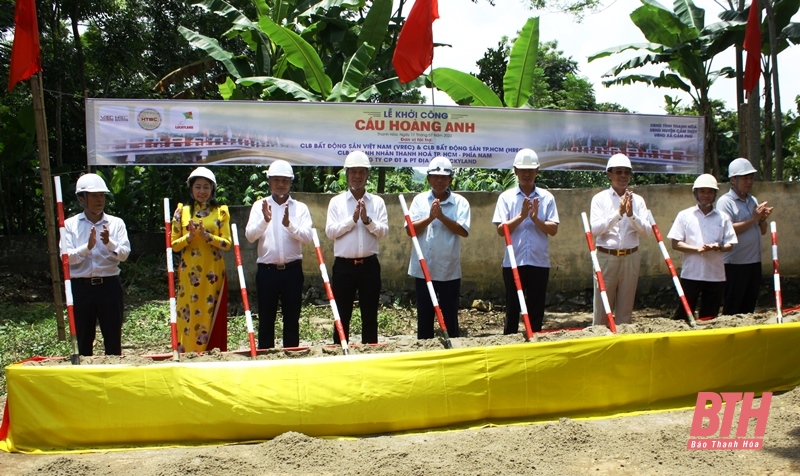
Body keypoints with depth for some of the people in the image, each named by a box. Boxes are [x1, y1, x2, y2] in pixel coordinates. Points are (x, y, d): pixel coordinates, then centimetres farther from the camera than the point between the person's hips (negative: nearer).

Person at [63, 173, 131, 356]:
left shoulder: (116, 223, 4)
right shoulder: (70, 224, 3)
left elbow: (124, 254, -5)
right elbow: (66, 257, -7)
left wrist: (109, 242, -23)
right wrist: (87, 247, -23)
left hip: (109, 285, 0)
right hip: (81, 287, 0)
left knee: (113, 337, 5)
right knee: (83, 338, 7)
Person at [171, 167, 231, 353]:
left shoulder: (221, 212, 5)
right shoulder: (182, 211, 6)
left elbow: (227, 243, -3)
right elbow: (174, 245, 3)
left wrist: (207, 236, -18)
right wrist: (189, 236, -15)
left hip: (213, 273, 0)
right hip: (189, 273, 0)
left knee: (212, 318, 2)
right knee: (189, 318, 1)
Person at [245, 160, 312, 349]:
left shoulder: (300, 208, 4)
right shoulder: (260, 205, 3)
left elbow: (307, 237, -8)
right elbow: (249, 236, -9)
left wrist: (289, 224, -25)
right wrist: (265, 220, -26)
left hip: (292, 270, 0)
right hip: (267, 270, 0)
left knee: (292, 317, 7)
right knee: (266, 318, 5)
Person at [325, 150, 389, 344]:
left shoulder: (377, 202, 5)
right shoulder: (336, 201, 2)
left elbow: (383, 231, -2)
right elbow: (330, 231, -7)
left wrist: (367, 220, -18)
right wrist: (352, 219, -15)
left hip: (369, 264, 1)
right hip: (343, 265, -1)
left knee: (370, 315, 7)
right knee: (342, 315, 4)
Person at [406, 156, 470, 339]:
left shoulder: (460, 202, -1)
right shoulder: (419, 200, 3)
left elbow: (463, 231, -12)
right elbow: (410, 230, -5)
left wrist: (442, 216, -20)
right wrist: (430, 217, -19)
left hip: (450, 269, -1)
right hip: (423, 268, 1)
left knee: (450, 316, 6)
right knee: (424, 316, 9)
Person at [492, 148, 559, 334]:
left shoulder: (547, 197, 3)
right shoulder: (506, 197, 0)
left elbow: (553, 230, -2)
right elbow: (501, 230, -7)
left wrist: (536, 219, -17)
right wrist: (521, 216, -16)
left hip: (539, 262, 1)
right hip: (513, 262, -1)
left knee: (536, 309, 8)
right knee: (512, 308, 6)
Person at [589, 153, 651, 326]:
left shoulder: (637, 200, 6)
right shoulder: (600, 198, 0)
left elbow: (645, 232, -3)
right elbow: (595, 229, -12)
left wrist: (631, 215, -18)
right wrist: (618, 212, -20)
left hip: (631, 258, 2)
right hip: (606, 258, -2)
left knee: (625, 309, 8)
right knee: (602, 310, 1)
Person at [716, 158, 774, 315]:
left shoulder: (753, 200, 14)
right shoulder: (725, 201, -9)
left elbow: (762, 231, 18)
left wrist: (762, 219, -3)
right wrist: (753, 219, -17)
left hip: (754, 261, 7)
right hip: (735, 263, -7)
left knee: (749, 307, 13)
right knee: (732, 308, 0)